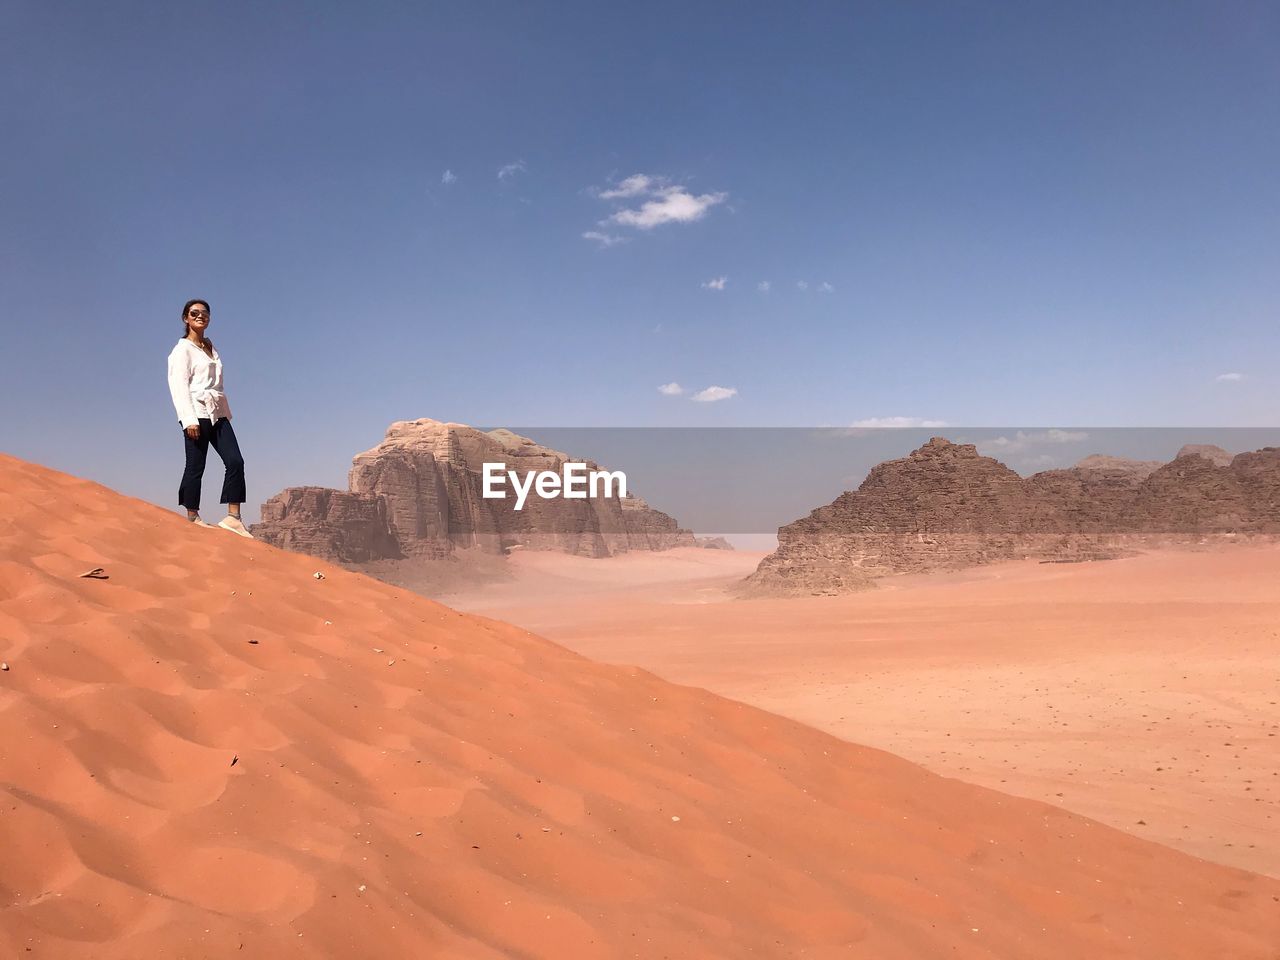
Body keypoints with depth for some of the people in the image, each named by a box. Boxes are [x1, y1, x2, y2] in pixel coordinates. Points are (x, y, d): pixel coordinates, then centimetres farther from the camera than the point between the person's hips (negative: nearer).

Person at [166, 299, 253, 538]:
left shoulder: (210, 348, 21)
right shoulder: (182, 349, -1)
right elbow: (179, 385, -9)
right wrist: (189, 419, -18)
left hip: (218, 413, 7)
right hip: (197, 412, -7)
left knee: (235, 462, -5)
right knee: (195, 466, -3)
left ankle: (233, 517, -6)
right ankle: (192, 517, 7)